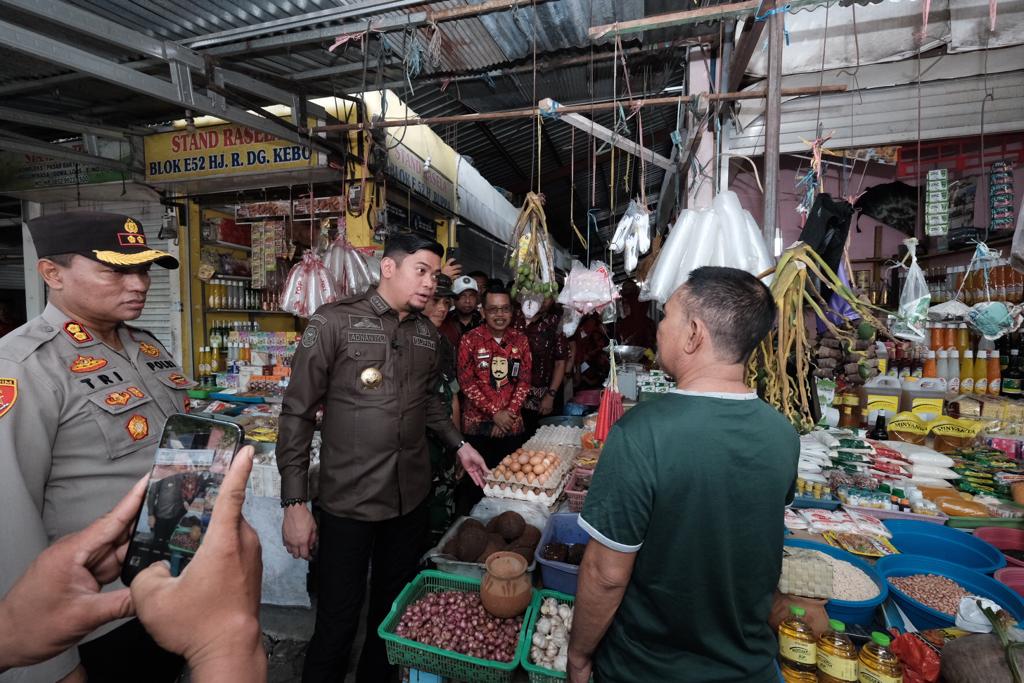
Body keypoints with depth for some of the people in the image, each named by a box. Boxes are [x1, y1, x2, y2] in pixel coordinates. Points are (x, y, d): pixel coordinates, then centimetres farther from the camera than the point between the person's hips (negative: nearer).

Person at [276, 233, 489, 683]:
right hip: (349, 500, -4)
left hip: (412, 496, 5)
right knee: (337, 622, 11)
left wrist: (459, 445, 11)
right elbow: (297, 413, -10)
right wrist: (295, 503, -11)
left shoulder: (428, 334, 5)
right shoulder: (334, 322, -11)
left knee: (394, 609, 21)